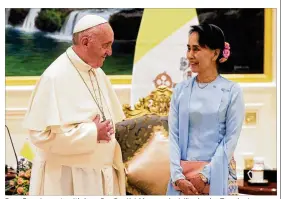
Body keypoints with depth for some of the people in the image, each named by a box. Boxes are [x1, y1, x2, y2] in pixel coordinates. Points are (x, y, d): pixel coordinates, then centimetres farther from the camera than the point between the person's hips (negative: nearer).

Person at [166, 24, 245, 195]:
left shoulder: (232, 91, -3)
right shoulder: (181, 90, 4)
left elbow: (231, 139, -6)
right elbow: (173, 134, 0)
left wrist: (205, 175, -13)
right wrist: (178, 176, -10)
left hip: (217, 174, -2)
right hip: (183, 175, 3)